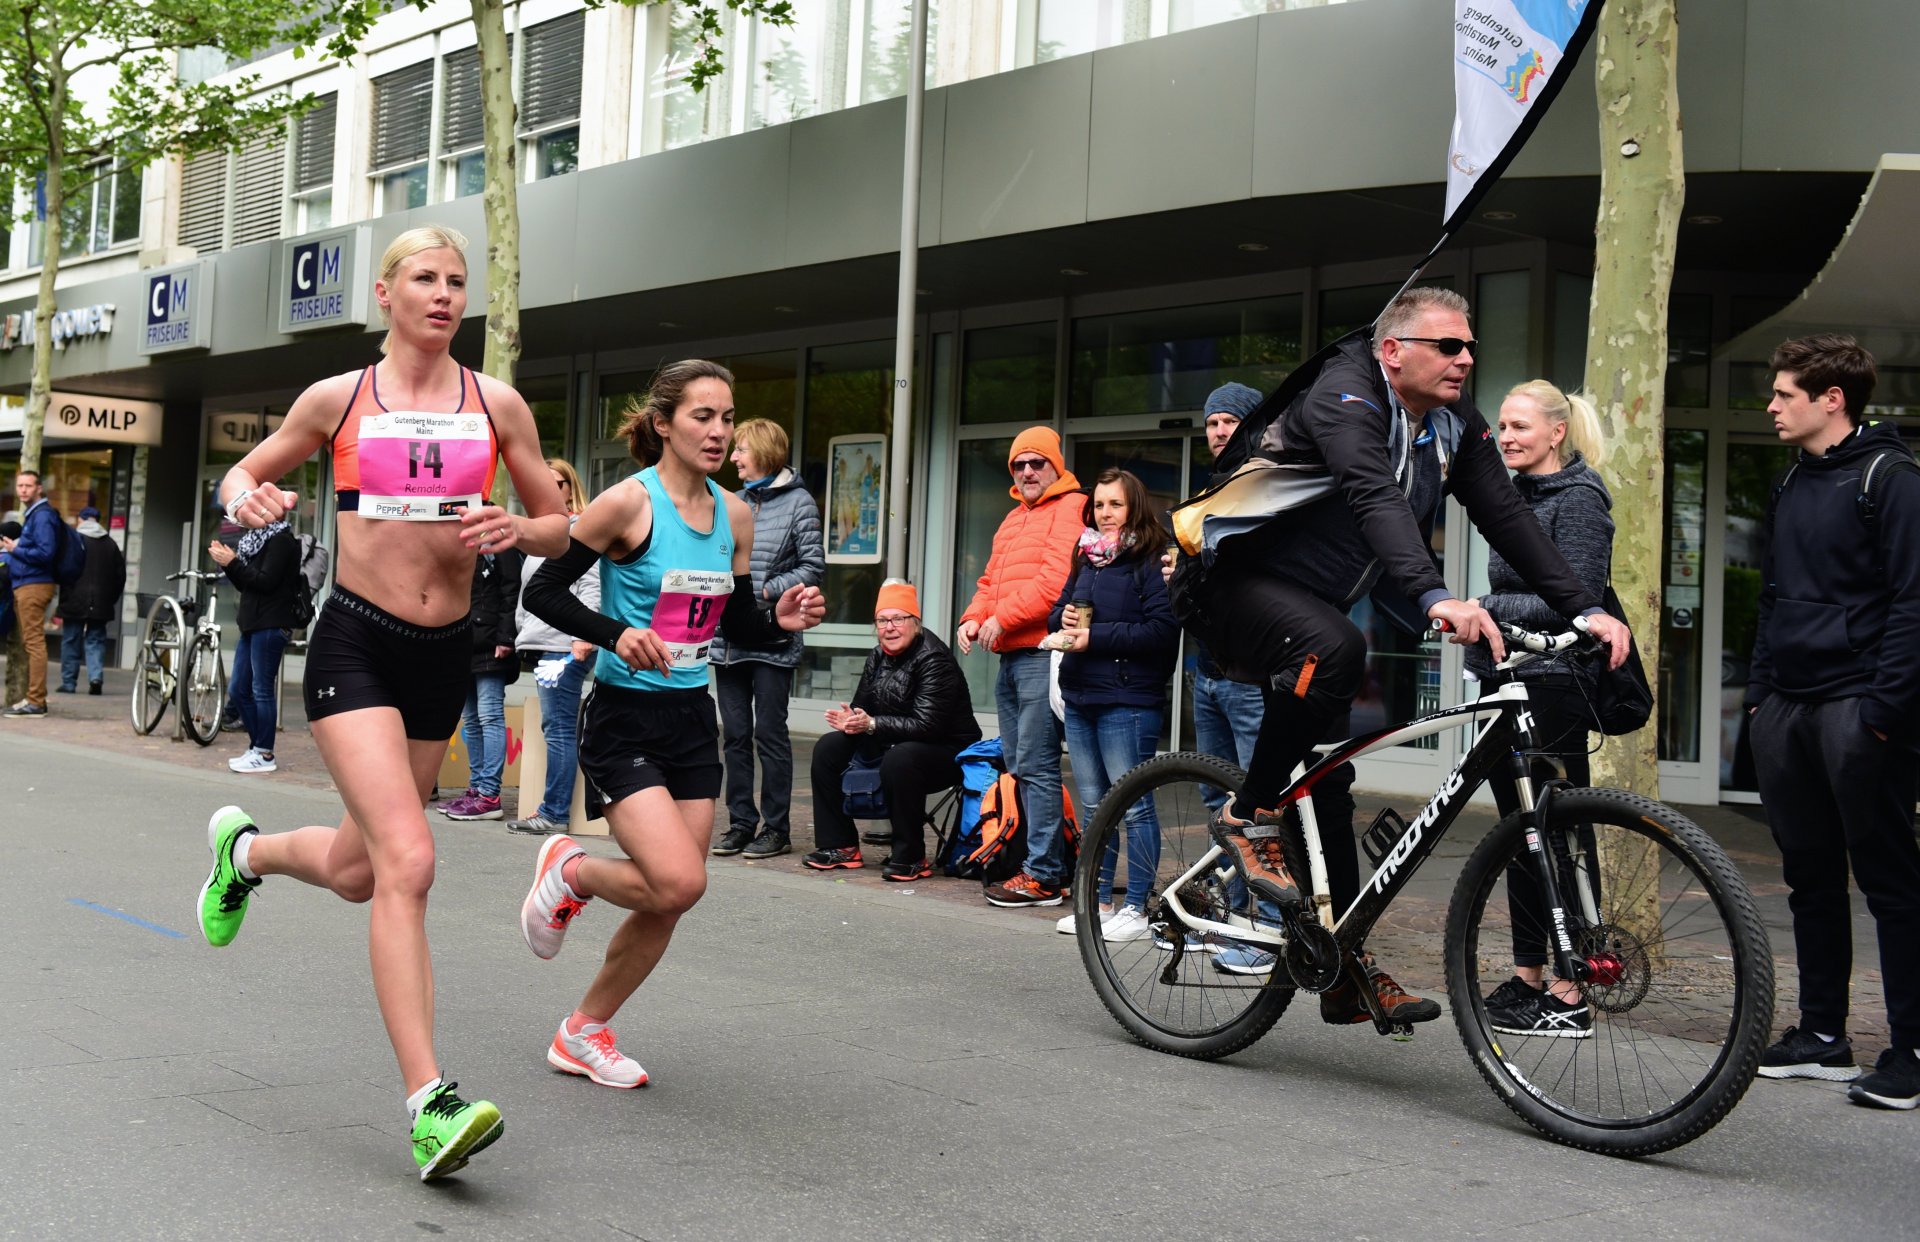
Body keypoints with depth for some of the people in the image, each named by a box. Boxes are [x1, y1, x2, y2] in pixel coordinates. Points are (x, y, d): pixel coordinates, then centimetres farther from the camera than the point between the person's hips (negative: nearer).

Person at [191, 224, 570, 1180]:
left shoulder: (496, 405, 5)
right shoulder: (338, 399, 0)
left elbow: (560, 530, 10)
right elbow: (244, 473, 13)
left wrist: (515, 529, -12)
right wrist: (247, 500, -10)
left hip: (444, 653, 4)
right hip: (356, 644, -4)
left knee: (357, 871, 17)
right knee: (407, 862, -20)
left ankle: (245, 849, 52)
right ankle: (429, 1105, -18)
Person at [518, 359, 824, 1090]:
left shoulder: (734, 515, 6)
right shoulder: (629, 502, -12)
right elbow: (543, 592, -10)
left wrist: (781, 619, -7)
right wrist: (617, 633, -24)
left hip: (692, 720, 6)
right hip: (624, 719, -6)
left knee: (668, 902, 7)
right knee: (678, 882, -19)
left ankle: (585, 1032, 26)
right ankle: (569, 872, 13)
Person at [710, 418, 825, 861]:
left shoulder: (798, 503, -4)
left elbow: (814, 568, -8)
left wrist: (765, 592, -14)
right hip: (728, 639, 5)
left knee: (770, 735, 0)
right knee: (735, 735, 9)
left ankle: (776, 828, 8)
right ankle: (741, 823, 18)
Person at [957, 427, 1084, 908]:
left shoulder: (1071, 509, -6)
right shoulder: (1014, 518, 24)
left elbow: (1057, 579, -18)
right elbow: (991, 581, 25)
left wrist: (1003, 618, -16)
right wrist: (973, 618, 5)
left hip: (1042, 654, -10)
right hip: (1009, 657, 10)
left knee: (1036, 765, -10)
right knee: (1020, 767, 12)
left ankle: (1043, 875, -6)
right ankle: (1057, 860, 18)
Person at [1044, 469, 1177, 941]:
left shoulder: (1150, 561, -9)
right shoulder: (1087, 557, 15)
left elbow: (1162, 630, -19)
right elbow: (1058, 609, 25)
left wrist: (1095, 636, -18)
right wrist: (1064, 617, 1)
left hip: (1127, 701, -8)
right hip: (1079, 696, 8)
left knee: (1133, 805, -3)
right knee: (1093, 806, 13)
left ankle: (1138, 909, 4)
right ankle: (1100, 902, 22)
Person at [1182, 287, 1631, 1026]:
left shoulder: (1456, 425, 1)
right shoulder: (1346, 396, -23)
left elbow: (1506, 518, -3)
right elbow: (1375, 499, -40)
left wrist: (1585, 609, -14)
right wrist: (1435, 597, -55)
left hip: (1309, 604, 8)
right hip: (1237, 585, -8)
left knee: (1329, 784, 6)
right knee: (1333, 650, -39)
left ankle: (1348, 973, 11)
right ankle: (1249, 815, -20)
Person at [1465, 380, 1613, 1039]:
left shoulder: (1578, 500, -10)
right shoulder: (1519, 498, 18)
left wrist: (1486, 606, -18)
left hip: (1553, 689, -9)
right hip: (1512, 685, 9)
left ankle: (1570, 998, 0)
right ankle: (1527, 979, 19)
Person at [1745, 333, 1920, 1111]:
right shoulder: (1793, 486, 17)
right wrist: (1760, 688, 15)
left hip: (1857, 710, -8)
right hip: (1787, 710, 8)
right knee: (1809, 875, 11)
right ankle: (1822, 1033, 19)